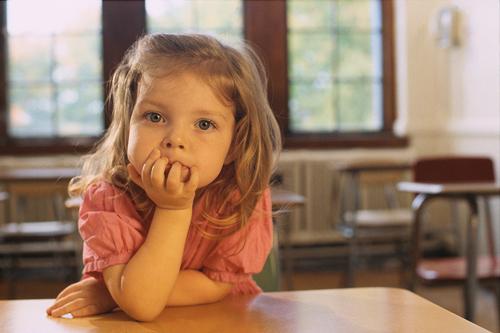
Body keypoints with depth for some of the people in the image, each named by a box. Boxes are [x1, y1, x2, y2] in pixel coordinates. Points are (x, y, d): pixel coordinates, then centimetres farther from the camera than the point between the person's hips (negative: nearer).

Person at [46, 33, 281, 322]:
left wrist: (114, 294, -20)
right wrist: (173, 209, -32)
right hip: (125, 325, -1)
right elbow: (141, 305, -29)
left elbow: (216, 285, -16)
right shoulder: (107, 199, -21)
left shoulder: (245, 197, -19)